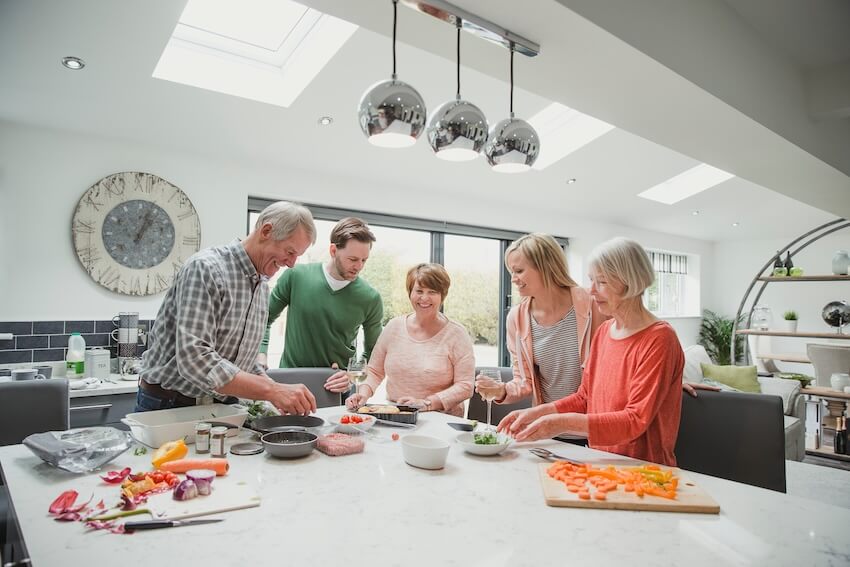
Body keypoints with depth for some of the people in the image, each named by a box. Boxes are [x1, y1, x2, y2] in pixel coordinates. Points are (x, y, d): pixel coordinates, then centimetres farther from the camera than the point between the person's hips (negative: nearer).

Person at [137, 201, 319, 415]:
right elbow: (194, 359, -26)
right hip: (169, 405, -5)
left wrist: (280, 394, -2)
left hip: (219, 406, 5)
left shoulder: (262, 286, 6)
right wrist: (271, 390, -28)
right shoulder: (205, 268, -17)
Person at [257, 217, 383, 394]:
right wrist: (261, 357, -6)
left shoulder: (370, 298, -6)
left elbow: (373, 353, 4)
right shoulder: (296, 276, -7)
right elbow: (264, 319, 7)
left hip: (338, 387, 1)